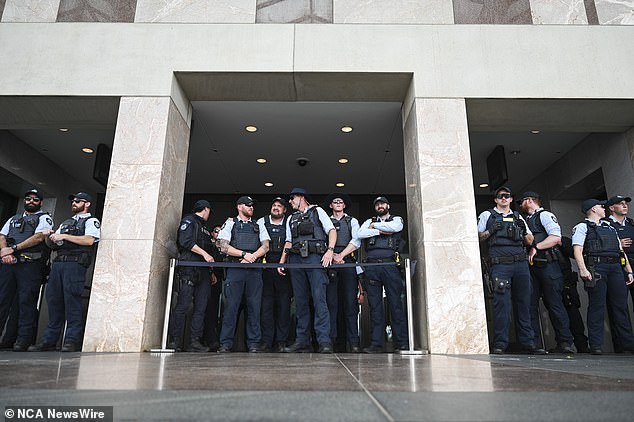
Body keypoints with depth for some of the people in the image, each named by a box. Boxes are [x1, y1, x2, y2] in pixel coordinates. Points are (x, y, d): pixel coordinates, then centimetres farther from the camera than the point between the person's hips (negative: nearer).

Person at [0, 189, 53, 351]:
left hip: (30, 265, -5)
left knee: (26, 302, -7)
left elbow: (39, 237, -7)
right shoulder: (14, 219, 27)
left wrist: (13, 248, -11)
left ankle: (23, 340, -7)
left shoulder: (44, 218, 9)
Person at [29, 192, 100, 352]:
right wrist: (48, 236, 5)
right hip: (58, 262, 7)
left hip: (75, 263, -7)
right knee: (53, 298, 3)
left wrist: (64, 236, -11)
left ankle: (72, 340, -12)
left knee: (71, 299, -13)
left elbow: (89, 240, -11)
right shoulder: (65, 223, 29)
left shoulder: (91, 221, 7)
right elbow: (52, 245, 26)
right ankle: (49, 340, 8)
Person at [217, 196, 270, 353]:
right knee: (231, 305, -4)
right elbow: (224, 247, 1)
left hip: (255, 270, 2)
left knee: (254, 306, 0)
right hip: (235, 269, -2)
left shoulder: (259, 226, 20)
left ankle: (254, 342, 4)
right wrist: (244, 254, -10)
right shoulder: (230, 224, 13)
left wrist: (252, 257, -8)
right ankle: (226, 343, 2)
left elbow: (265, 247, 9)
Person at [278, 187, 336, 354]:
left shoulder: (317, 211, 12)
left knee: (319, 299, -14)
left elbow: (332, 231, 3)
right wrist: (281, 262, 13)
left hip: (315, 258, -5)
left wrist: (330, 250, -13)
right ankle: (302, 341, 7)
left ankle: (324, 341, -16)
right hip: (296, 260, 5)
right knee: (300, 302, 4)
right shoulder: (291, 219, 26)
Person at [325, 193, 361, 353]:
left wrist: (341, 255, -8)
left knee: (350, 302, -5)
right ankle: (330, 339, -3)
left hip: (348, 263, 0)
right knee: (331, 302, -4)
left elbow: (356, 241, 3)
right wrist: (332, 255, -9)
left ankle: (353, 342, -5)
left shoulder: (352, 221, 17)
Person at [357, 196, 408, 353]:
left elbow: (394, 227, -5)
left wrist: (375, 226, 5)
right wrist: (381, 231, -2)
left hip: (390, 264, -2)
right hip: (372, 266, 2)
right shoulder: (369, 221, 23)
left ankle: (402, 342, 0)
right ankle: (377, 343, 2)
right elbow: (360, 234, 3)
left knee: (396, 303, -4)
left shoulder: (397, 219, 19)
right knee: (375, 305, 0)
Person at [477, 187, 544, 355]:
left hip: (521, 264, 4)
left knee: (524, 303, 2)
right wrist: (491, 231, -8)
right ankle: (500, 344, -6)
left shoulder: (518, 217, 23)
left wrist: (524, 230, 1)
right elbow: (478, 238, 9)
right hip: (500, 264, -4)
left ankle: (528, 343, 7)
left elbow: (530, 241, 21)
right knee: (501, 303, -10)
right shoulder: (487, 215, 14)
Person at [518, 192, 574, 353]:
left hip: (547, 265, -7)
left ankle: (565, 342, 0)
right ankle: (534, 343, 5)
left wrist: (535, 247, -15)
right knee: (531, 304, 2)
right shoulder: (526, 221, 24)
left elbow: (556, 237, -13)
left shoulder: (544, 215, 1)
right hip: (530, 266, 7)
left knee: (554, 303, -6)